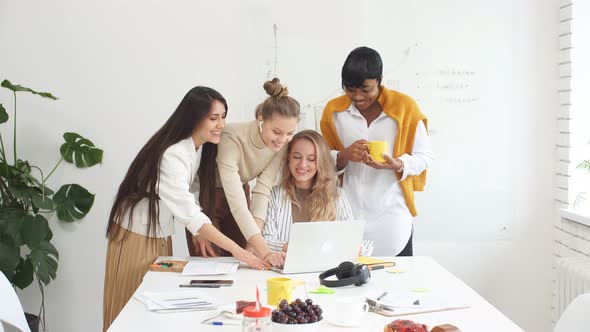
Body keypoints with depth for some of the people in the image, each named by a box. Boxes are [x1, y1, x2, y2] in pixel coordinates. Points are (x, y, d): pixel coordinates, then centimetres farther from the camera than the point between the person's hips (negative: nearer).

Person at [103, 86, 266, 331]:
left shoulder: (201, 147, -3)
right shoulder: (172, 155, -29)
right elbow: (188, 212, -36)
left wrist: (201, 235, -12)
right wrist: (236, 250, -40)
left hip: (162, 236, 8)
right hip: (136, 236, -8)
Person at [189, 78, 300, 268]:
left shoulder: (282, 142, -19)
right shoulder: (232, 139, -36)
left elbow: (263, 190, -21)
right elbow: (236, 202, -40)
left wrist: (254, 242, -31)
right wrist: (263, 251, -47)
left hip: (239, 189, 5)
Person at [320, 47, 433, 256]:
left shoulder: (405, 107, -6)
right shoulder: (333, 110, 1)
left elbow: (425, 156, -2)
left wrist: (397, 165, -22)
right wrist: (345, 156, -17)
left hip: (391, 216, -1)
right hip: (348, 216, 2)